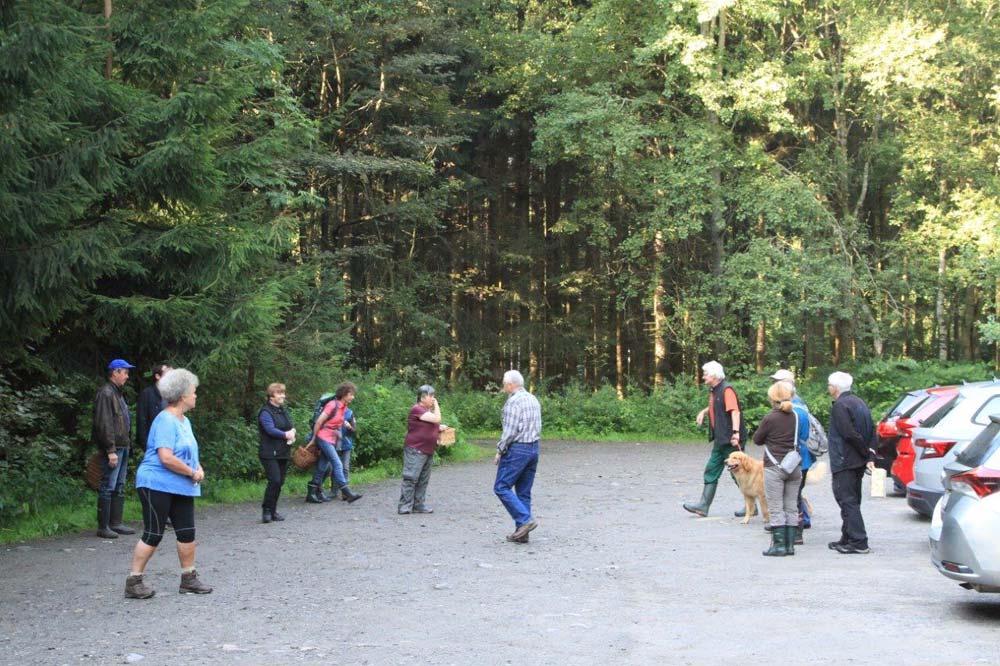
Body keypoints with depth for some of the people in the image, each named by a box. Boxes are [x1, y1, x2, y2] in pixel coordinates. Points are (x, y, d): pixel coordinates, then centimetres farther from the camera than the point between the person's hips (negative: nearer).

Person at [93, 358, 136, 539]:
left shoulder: (118, 393, 18)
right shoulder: (106, 393, -13)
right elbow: (104, 424, -19)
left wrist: (127, 444, 17)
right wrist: (111, 450, -22)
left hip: (123, 446, 10)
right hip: (113, 448, -10)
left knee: (119, 487, 13)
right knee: (108, 487, -6)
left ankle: (115, 523, 19)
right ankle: (103, 527, -2)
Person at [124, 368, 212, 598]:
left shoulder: (184, 421, 13)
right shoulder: (165, 421, -17)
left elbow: (190, 452, 24)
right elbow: (166, 458, -25)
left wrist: (198, 468, 3)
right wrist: (193, 473, -16)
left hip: (180, 488, 9)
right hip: (157, 485, -9)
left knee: (187, 533, 9)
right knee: (153, 535, -5)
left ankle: (188, 579, 19)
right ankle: (133, 582, 4)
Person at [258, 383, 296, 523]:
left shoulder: (283, 411, 17)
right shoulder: (265, 412, -9)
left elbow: (291, 426, 16)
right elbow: (271, 429, -21)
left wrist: (292, 432, -6)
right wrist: (286, 435, -18)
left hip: (283, 453, 8)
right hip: (270, 453, -8)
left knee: (280, 482, 7)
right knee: (274, 480, -16)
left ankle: (272, 511, 16)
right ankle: (266, 510, -4)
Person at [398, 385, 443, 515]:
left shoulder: (428, 411, 18)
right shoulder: (417, 409, -13)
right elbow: (436, 419, -20)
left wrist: (440, 429, 9)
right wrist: (436, 406, -6)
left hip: (427, 451, 10)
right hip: (415, 450, -10)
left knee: (423, 480, 10)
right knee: (411, 478, -9)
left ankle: (419, 505, 15)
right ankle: (404, 506, -8)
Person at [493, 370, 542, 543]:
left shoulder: (513, 401, -14)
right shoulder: (533, 399, 13)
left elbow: (510, 431, -17)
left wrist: (499, 451, -8)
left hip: (517, 449, -8)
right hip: (534, 448, 9)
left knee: (501, 487, -2)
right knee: (524, 492, 10)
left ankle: (525, 519, -12)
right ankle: (521, 532, 9)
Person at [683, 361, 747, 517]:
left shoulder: (726, 390, -16)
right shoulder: (713, 390, 13)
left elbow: (735, 411, -27)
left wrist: (735, 432, -38)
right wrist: (704, 411, 15)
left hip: (731, 440, -10)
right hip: (721, 440, 10)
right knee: (711, 470, 9)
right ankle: (704, 505, 12)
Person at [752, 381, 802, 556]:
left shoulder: (770, 418, -11)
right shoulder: (796, 417, 2)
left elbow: (757, 439, 1)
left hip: (775, 467, -5)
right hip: (794, 467, 5)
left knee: (776, 509, 0)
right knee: (791, 507, 10)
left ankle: (779, 545, -1)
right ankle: (790, 544, 11)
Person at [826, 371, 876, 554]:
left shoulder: (840, 406, -15)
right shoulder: (859, 403, 15)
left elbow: (850, 434, -22)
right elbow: (871, 431, 13)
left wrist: (867, 453, -12)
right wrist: (870, 456, 6)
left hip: (844, 462, -10)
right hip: (858, 463, 10)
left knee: (848, 501, -7)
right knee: (851, 501, 16)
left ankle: (859, 542, -9)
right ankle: (848, 539, 25)